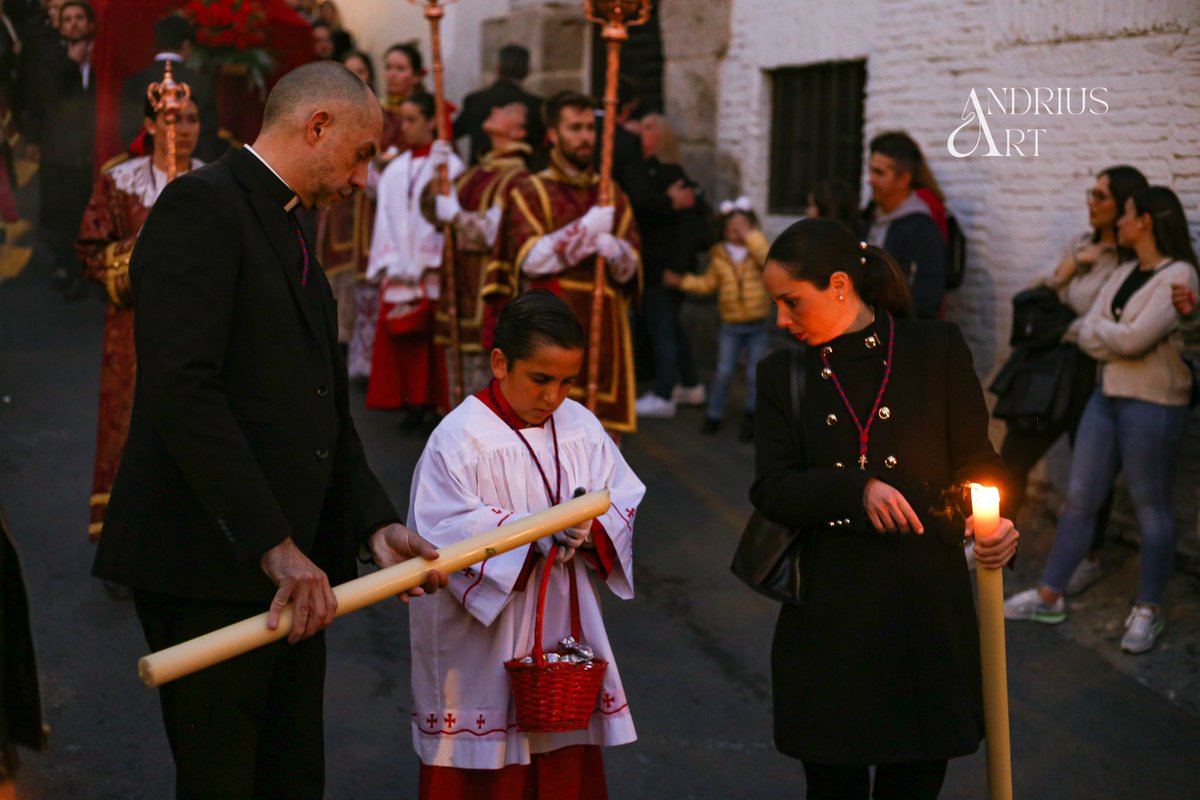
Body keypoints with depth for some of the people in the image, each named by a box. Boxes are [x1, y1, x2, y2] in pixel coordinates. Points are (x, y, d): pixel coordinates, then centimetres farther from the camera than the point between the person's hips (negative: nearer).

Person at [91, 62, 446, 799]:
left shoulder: (291, 234, 20)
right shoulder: (201, 205, -10)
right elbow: (182, 391, -21)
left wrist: (375, 523, 4)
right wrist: (273, 544, -24)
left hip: (290, 567, 9)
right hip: (208, 567, -9)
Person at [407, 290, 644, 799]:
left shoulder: (580, 427, 5)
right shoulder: (461, 437, -13)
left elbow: (626, 502, 6)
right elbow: (444, 533, -19)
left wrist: (592, 528, -17)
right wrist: (533, 533, -28)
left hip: (564, 630, 5)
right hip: (485, 645, -5)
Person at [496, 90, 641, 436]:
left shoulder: (613, 196, 16)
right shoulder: (529, 193, 5)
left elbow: (630, 268, 8)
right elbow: (530, 259, -10)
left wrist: (613, 249, -15)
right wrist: (587, 229, -14)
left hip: (603, 329, 4)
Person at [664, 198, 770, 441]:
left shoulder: (758, 250, -5)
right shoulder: (719, 256, 3)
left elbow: (768, 259, -29)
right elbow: (707, 283, 14)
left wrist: (750, 236, -26)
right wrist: (682, 281, 5)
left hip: (757, 326, -2)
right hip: (731, 325, 2)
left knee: (754, 373, 3)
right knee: (723, 372, 5)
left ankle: (751, 415, 17)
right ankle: (714, 414, 18)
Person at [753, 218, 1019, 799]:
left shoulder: (938, 350, 0)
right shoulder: (783, 375, 6)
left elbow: (976, 460, 4)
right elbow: (772, 490, -3)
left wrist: (992, 522, -17)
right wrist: (857, 490, -19)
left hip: (927, 604, -1)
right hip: (829, 615, 2)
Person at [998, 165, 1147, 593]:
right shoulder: (1080, 245, 9)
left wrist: (1063, 332, -11)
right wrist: (1071, 265, -5)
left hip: (1093, 374, -7)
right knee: (1012, 456, 9)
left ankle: (1090, 558, 26)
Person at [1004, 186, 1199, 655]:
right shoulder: (1123, 274, 11)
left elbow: (1134, 338, -22)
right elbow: (1087, 335, 3)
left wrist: (1099, 328, -5)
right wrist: (1119, 341, -16)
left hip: (1152, 406, -7)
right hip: (1107, 397, 8)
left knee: (1151, 509, 4)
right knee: (1079, 499, 10)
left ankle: (1148, 611, 16)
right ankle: (1049, 597, 18)